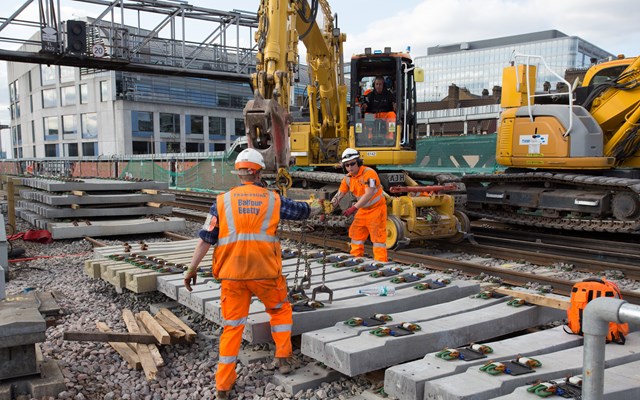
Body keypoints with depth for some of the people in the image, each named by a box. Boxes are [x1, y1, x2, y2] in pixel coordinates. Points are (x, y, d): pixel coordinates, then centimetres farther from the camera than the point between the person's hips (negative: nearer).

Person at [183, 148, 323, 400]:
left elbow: (205, 238, 0)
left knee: (232, 325, 11)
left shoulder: (223, 201, 4)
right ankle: (283, 359, 27)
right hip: (265, 272, -1)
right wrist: (318, 209, 44)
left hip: (232, 274, 1)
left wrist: (192, 269, 6)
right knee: (281, 310, 26)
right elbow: (302, 211, 23)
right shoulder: (273, 199, 5)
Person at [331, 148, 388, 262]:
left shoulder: (368, 173, -22)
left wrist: (354, 208, -37)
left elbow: (368, 194, -31)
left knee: (378, 237, -6)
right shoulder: (348, 178, 1)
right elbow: (339, 195, 5)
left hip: (376, 208, -8)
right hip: (363, 210, 8)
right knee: (356, 234, 11)